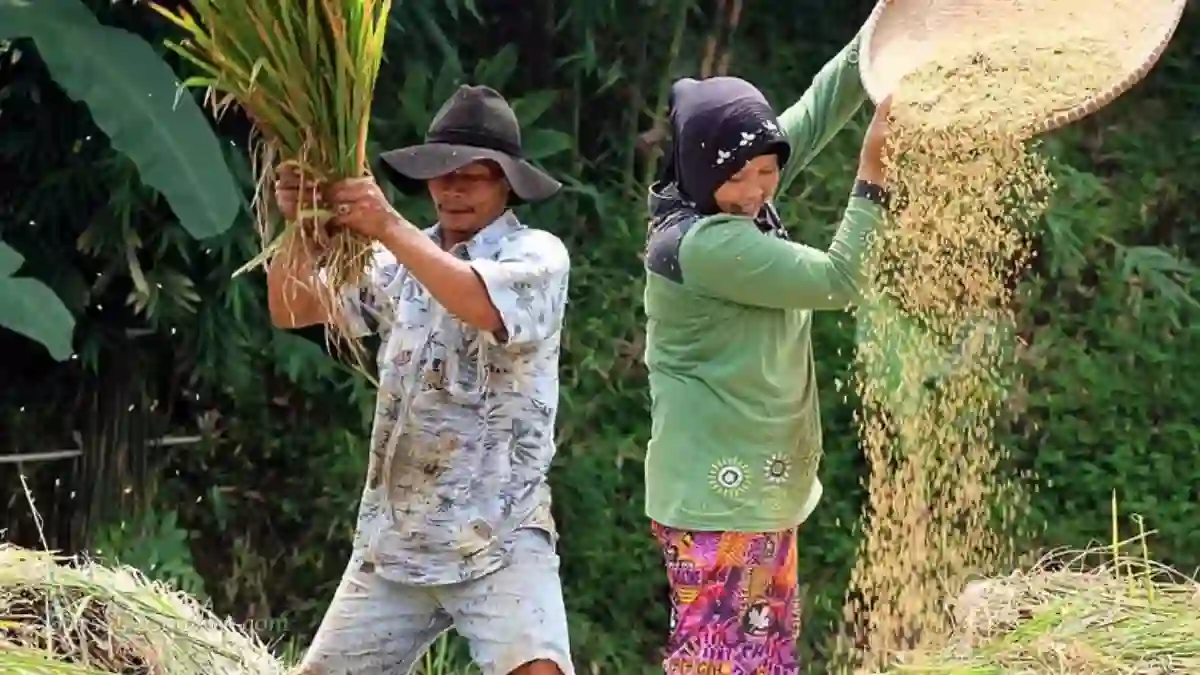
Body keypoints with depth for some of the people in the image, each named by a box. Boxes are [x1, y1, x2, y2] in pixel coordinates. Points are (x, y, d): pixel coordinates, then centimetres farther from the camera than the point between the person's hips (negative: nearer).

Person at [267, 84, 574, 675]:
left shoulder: (538, 254, -4)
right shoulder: (402, 261, 11)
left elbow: (486, 306, -27)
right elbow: (292, 311, 2)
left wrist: (389, 228, -32)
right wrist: (297, 223, -16)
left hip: (500, 541, -6)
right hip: (393, 542, 6)